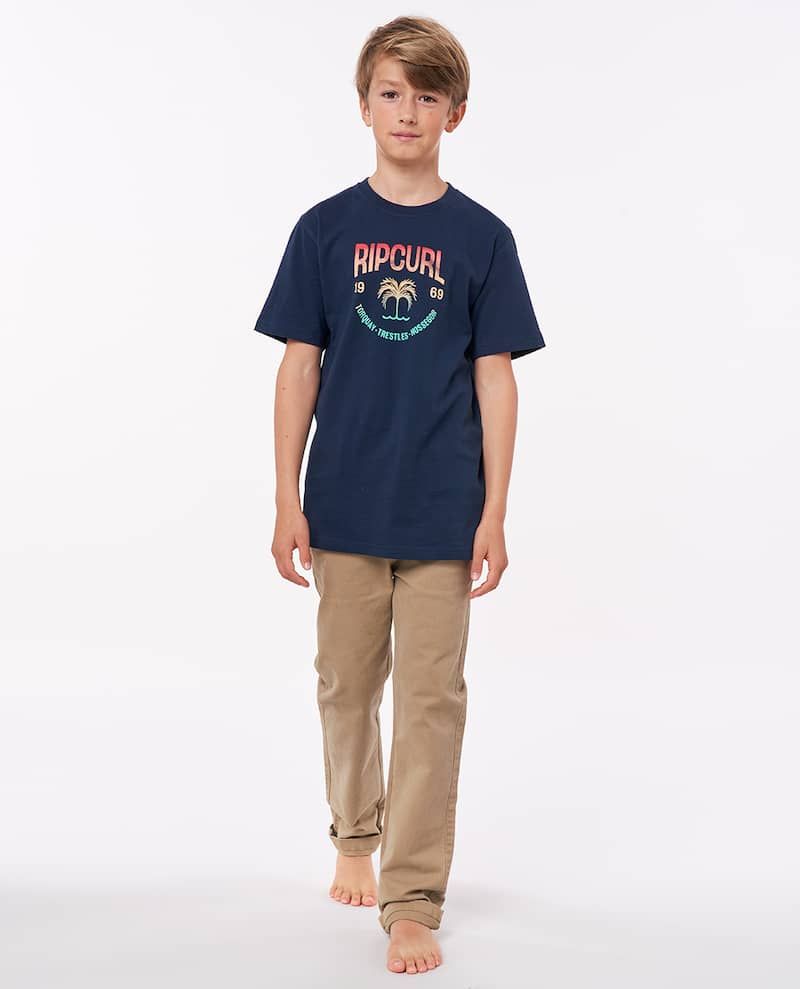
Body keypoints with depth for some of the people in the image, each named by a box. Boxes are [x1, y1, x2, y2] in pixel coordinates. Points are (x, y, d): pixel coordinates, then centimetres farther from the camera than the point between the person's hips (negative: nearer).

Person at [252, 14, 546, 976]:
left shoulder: (482, 237, 0)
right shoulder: (324, 229, 2)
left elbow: (495, 379, 0)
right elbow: (300, 367, 2)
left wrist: (494, 513, -5)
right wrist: (287, 500, -2)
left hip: (443, 509, -1)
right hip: (345, 504, 1)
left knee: (432, 699, 0)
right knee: (348, 685, 15)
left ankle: (414, 903, 7)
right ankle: (355, 838, 38)